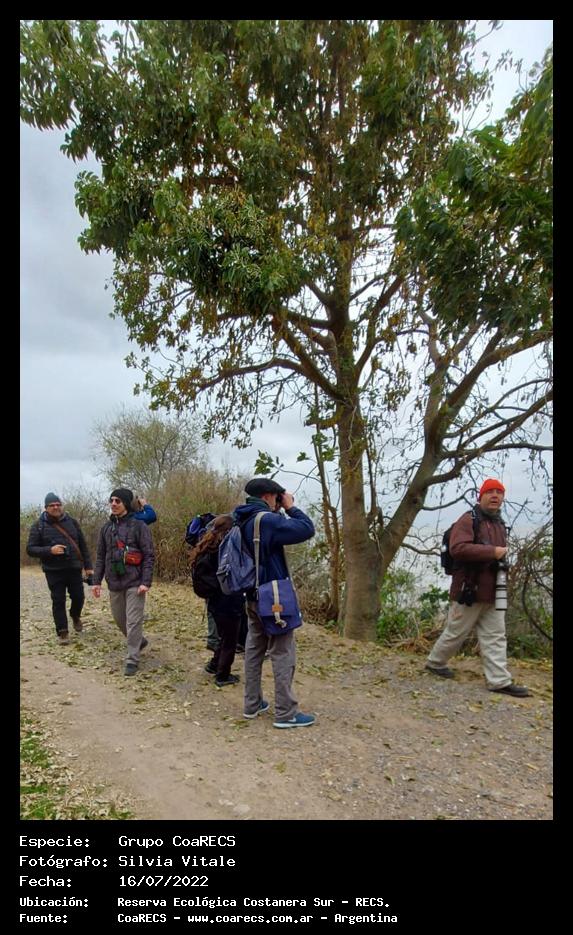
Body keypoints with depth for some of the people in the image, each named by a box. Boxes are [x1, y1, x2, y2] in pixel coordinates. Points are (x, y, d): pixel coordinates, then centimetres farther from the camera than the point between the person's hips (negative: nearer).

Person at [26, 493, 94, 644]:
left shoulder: (72, 522, 7)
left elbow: (83, 545, 9)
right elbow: (30, 549, -3)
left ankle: (75, 616, 38)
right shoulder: (39, 526, -1)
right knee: (58, 601, 1)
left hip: (74, 568, 2)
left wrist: (88, 566, 6)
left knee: (78, 596, 6)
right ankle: (62, 632, 13)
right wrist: (49, 550, -19)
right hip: (54, 571, -2)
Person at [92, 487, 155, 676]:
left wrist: (146, 582, -16)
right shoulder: (106, 528, 8)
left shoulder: (138, 526, -8)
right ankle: (139, 641, 39)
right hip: (114, 583, 6)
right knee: (119, 619, 16)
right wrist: (97, 581, 7)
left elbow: (149, 556, -10)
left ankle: (132, 660, 6)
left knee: (133, 621, -5)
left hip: (134, 583, -6)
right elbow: (101, 556, 13)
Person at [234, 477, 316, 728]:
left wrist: (279, 512, 7)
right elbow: (306, 529, -24)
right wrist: (291, 507, -10)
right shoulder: (266, 520, -21)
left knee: (254, 650, 15)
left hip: (253, 597, 9)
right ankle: (285, 713, 4)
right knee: (283, 654, -1)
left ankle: (252, 704, 24)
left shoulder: (244, 521, 8)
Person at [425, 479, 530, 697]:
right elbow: (457, 548, -26)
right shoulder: (468, 520, -11)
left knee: (496, 636, 5)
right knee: (456, 633, 6)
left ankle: (500, 680, 9)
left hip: (493, 593, 8)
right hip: (469, 591, -8)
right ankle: (435, 662, 25)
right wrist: (493, 552, -25)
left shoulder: (500, 524, 16)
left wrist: (503, 555, 11)